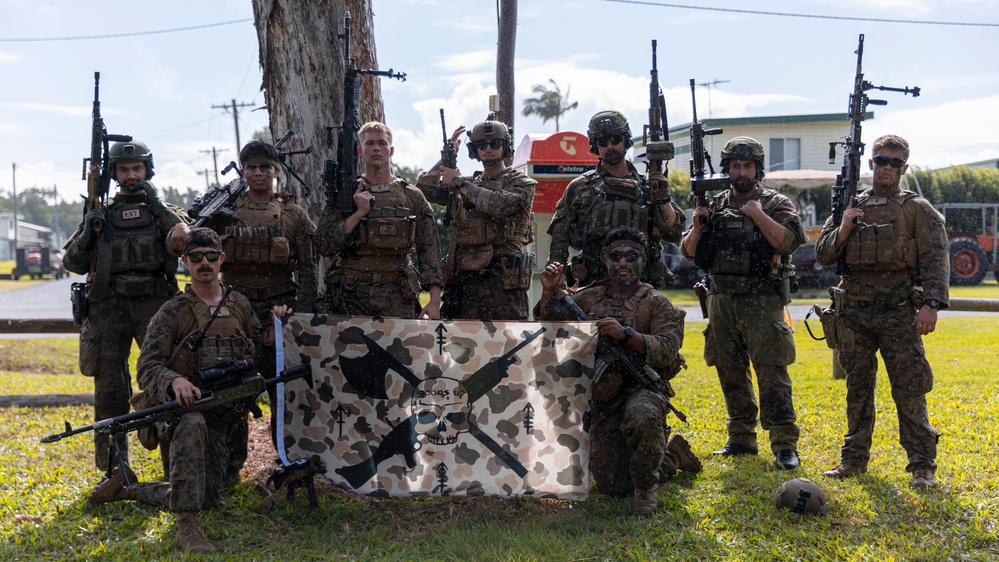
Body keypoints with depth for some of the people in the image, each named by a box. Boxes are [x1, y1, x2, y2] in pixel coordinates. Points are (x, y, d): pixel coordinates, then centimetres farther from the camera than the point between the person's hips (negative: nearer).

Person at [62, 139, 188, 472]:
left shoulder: (163, 212, 13)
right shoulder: (100, 214, 17)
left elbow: (186, 242, -6)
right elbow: (73, 263, 14)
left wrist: (158, 207, -11)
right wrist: (87, 233, -3)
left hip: (154, 306, -1)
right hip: (108, 308, 2)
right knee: (109, 386, 1)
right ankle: (112, 467, 9)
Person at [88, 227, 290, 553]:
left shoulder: (240, 306, 13)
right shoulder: (172, 313, 0)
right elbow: (147, 367, -8)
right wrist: (174, 381, -30)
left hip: (222, 417, 5)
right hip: (184, 405, -4)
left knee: (206, 500, -3)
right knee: (193, 424, -42)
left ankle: (128, 487, 20)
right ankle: (186, 527, -39)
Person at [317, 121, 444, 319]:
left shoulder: (412, 197, 9)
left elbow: (429, 249, 5)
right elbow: (324, 246, -1)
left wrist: (435, 301, -5)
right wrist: (358, 213, -11)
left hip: (398, 301, 0)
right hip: (352, 297, 0)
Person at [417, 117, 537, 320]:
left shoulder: (521, 183, 3)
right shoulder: (468, 185, 19)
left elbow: (499, 205, -17)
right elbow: (423, 190, 15)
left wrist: (460, 183, -9)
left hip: (504, 282, -5)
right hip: (464, 282, 6)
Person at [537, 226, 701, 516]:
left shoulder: (656, 303, -3)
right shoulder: (587, 299, 10)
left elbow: (667, 349, -17)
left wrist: (625, 335, -30)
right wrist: (549, 293, -12)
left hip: (642, 390, -4)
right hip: (602, 400, 5)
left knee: (641, 416, -43)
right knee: (612, 487, 3)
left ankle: (646, 488, -16)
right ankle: (672, 456, 32)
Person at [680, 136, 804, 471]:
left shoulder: (776, 204, 2)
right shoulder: (715, 206, 13)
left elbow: (789, 241, -15)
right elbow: (689, 252, 12)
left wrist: (757, 214, -13)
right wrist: (698, 227, -6)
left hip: (762, 302, -5)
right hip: (721, 302, 5)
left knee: (772, 372, -10)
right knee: (731, 374, 10)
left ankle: (785, 446, -9)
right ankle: (741, 439, 21)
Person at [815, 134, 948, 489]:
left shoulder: (917, 209, 3)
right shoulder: (850, 207, 13)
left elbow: (936, 258, -5)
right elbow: (823, 256, 11)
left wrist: (932, 303, -17)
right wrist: (843, 229, -6)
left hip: (898, 313, -3)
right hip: (853, 313, 3)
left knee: (910, 389, -5)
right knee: (857, 387, 11)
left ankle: (922, 466, -1)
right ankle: (854, 458, 20)